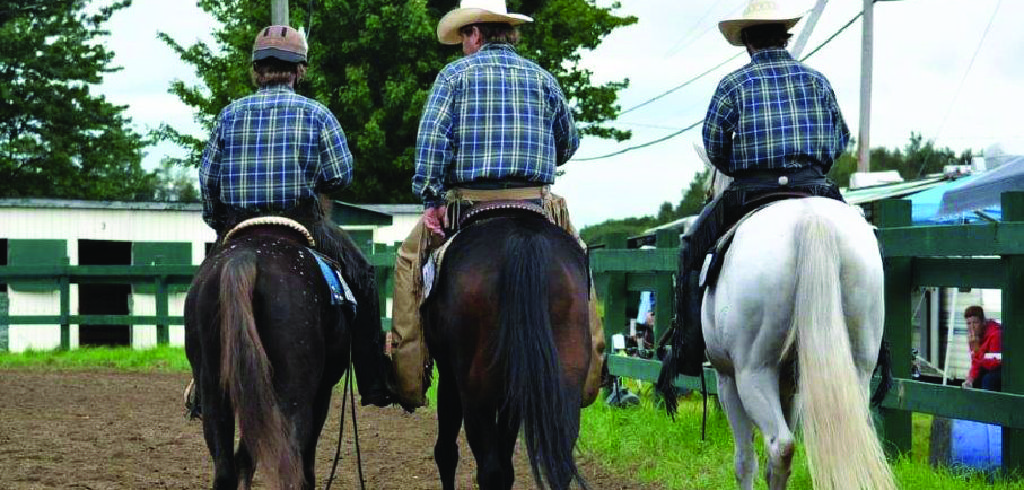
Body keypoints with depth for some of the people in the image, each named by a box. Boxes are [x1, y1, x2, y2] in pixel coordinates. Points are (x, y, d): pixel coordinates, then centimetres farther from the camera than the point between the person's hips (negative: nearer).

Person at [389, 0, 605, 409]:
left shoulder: (456, 73, 5)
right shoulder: (543, 78, 12)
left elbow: (431, 141, -7)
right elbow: (568, 145, 21)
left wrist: (431, 201, -6)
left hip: (467, 202, -2)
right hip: (535, 202, 2)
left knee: (410, 259, 16)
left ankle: (407, 377, 9)